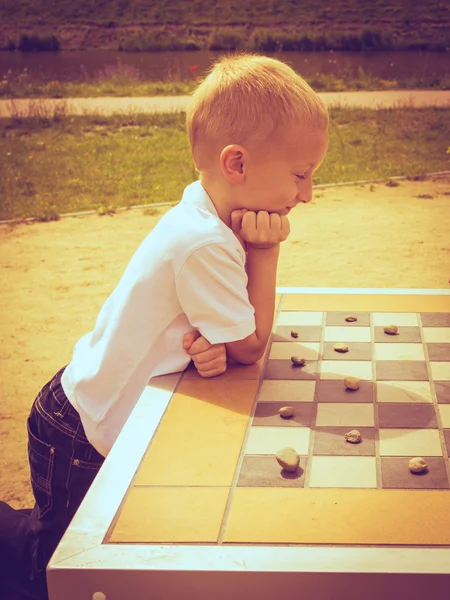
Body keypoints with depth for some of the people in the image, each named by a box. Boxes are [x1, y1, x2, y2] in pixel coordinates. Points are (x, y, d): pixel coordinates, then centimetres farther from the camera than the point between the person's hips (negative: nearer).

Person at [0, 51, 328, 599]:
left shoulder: (209, 216, -3)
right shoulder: (203, 245, -32)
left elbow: (233, 333, 1)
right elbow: (251, 349, -19)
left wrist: (212, 344, -23)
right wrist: (266, 251, -19)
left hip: (93, 406, 9)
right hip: (80, 440, -9)